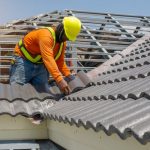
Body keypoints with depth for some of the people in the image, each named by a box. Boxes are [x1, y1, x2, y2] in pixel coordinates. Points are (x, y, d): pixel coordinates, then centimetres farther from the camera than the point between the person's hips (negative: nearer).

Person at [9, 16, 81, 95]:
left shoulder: (63, 42, 0)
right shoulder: (46, 35, -29)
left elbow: (60, 61, 9)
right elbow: (48, 58, -44)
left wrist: (69, 75, -7)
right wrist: (59, 80, -54)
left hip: (40, 65, 8)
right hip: (24, 61, -8)